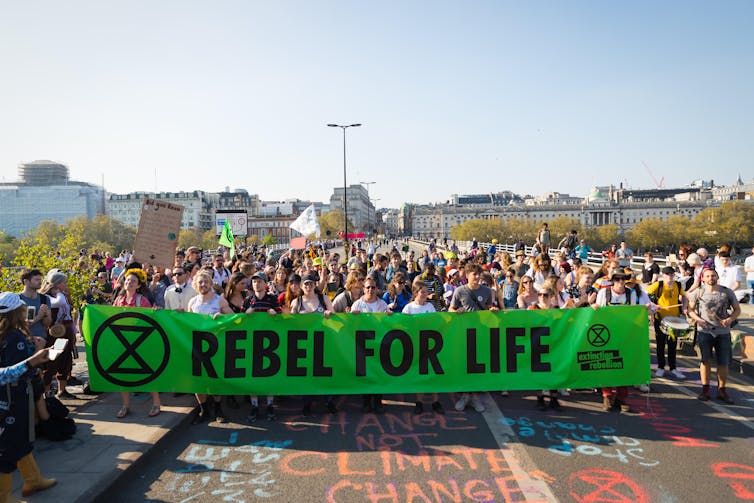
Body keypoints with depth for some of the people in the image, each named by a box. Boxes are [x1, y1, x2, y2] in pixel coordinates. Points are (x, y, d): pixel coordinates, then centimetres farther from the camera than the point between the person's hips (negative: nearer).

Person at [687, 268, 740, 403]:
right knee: (706, 360, 3)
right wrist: (697, 319, -14)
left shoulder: (727, 292, 0)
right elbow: (690, 309, 5)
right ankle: (705, 389, 13)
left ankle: (722, 391, 20)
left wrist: (730, 319, -12)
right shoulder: (698, 292, -1)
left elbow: (737, 309, 7)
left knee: (723, 363, 5)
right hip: (705, 331, -1)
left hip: (723, 332, 1)